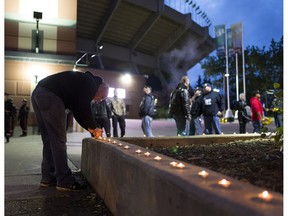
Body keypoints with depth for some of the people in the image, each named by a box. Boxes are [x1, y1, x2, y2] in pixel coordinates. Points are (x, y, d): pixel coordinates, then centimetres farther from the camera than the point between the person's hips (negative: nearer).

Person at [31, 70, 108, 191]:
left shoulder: (82, 81, 28)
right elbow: (85, 108, -8)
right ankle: (65, 182, 2)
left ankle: (48, 178, 22)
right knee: (59, 141, -5)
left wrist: (89, 128, 23)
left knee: (49, 140, 14)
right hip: (50, 95, -10)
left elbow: (77, 110, 27)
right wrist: (94, 128, 6)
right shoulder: (91, 83, 1)